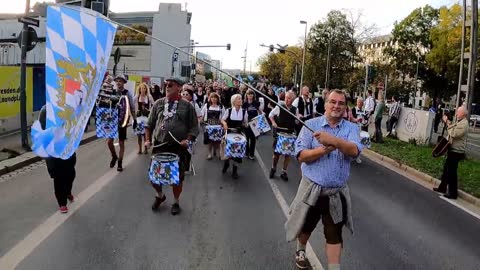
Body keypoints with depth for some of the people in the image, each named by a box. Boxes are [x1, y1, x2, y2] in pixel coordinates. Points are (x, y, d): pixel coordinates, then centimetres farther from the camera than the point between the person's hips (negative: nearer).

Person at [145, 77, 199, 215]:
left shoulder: (187, 105, -1)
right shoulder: (158, 103, 7)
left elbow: (194, 127, 0)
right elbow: (150, 124, 12)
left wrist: (188, 139, -14)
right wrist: (148, 139, 1)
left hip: (178, 148, -3)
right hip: (159, 146, 3)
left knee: (177, 177, 5)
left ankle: (176, 202, 29)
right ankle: (160, 195, 38)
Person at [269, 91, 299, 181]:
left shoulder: (295, 109, 1)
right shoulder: (279, 107, -7)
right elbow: (270, 115, 8)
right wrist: (273, 122, -7)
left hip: (290, 134, 2)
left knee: (288, 153, 6)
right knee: (276, 152, 6)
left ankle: (284, 172, 20)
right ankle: (273, 168, 30)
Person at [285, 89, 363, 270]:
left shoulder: (351, 128, -1)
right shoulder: (311, 125, -6)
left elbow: (354, 151, -20)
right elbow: (302, 155, -13)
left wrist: (334, 140, -35)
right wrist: (325, 149, -26)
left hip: (337, 192, 0)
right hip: (312, 189, 0)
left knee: (334, 234, 9)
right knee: (306, 226, 22)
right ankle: (300, 251, 51)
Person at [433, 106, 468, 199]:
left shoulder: (464, 124, -19)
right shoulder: (459, 121, 12)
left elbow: (453, 134, -28)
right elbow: (452, 129, 21)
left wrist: (448, 123, -18)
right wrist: (448, 122, 5)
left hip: (456, 151, -10)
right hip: (452, 149, 10)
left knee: (452, 172, -5)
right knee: (446, 169, 18)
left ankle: (453, 193, 3)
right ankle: (442, 187, 30)